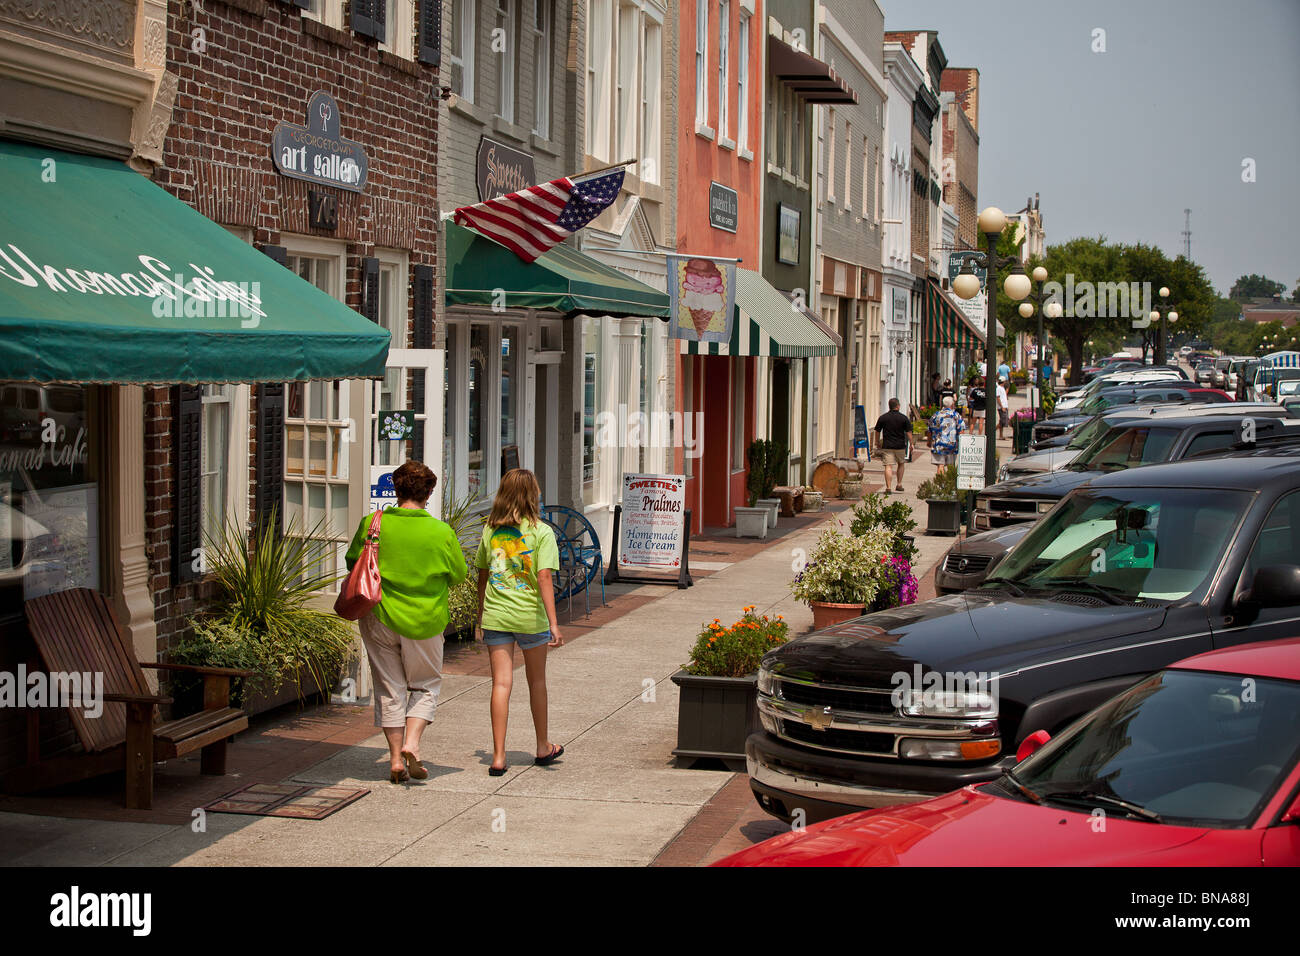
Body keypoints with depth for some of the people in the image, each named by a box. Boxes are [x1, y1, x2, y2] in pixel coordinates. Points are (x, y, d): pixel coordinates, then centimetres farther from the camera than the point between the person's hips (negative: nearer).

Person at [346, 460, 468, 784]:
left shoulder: (372, 524, -8)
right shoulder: (442, 532, -10)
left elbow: (353, 563, 5)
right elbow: (459, 575, 3)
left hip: (380, 618, 1)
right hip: (425, 620, -1)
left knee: (390, 689, 12)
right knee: (425, 685, 16)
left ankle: (396, 758, 11)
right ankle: (412, 743, -4)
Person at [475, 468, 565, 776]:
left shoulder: (490, 530, 4)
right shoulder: (541, 532, -7)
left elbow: (482, 577, 11)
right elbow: (544, 578, -14)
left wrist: (481, 617, 23)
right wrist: (553, 623, -15)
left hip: (495, 615, 2)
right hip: (530, 616, -2)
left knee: (501, 682, 1)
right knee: (536, 681, 15)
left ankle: (498, 756, -4)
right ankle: (543, 748, 31)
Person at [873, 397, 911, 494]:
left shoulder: (882, 418, 1)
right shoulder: (904, 418, -2)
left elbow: (877, 432, 6)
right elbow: (908, 432, -3)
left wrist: (878, 443, 18)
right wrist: (911, 443, 6)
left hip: (887, 446, 0)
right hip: (900, 445, 0)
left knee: (888, 466, -5)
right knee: (901, 464, 21)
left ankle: (888, 487, -14)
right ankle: (899, 484, 21)